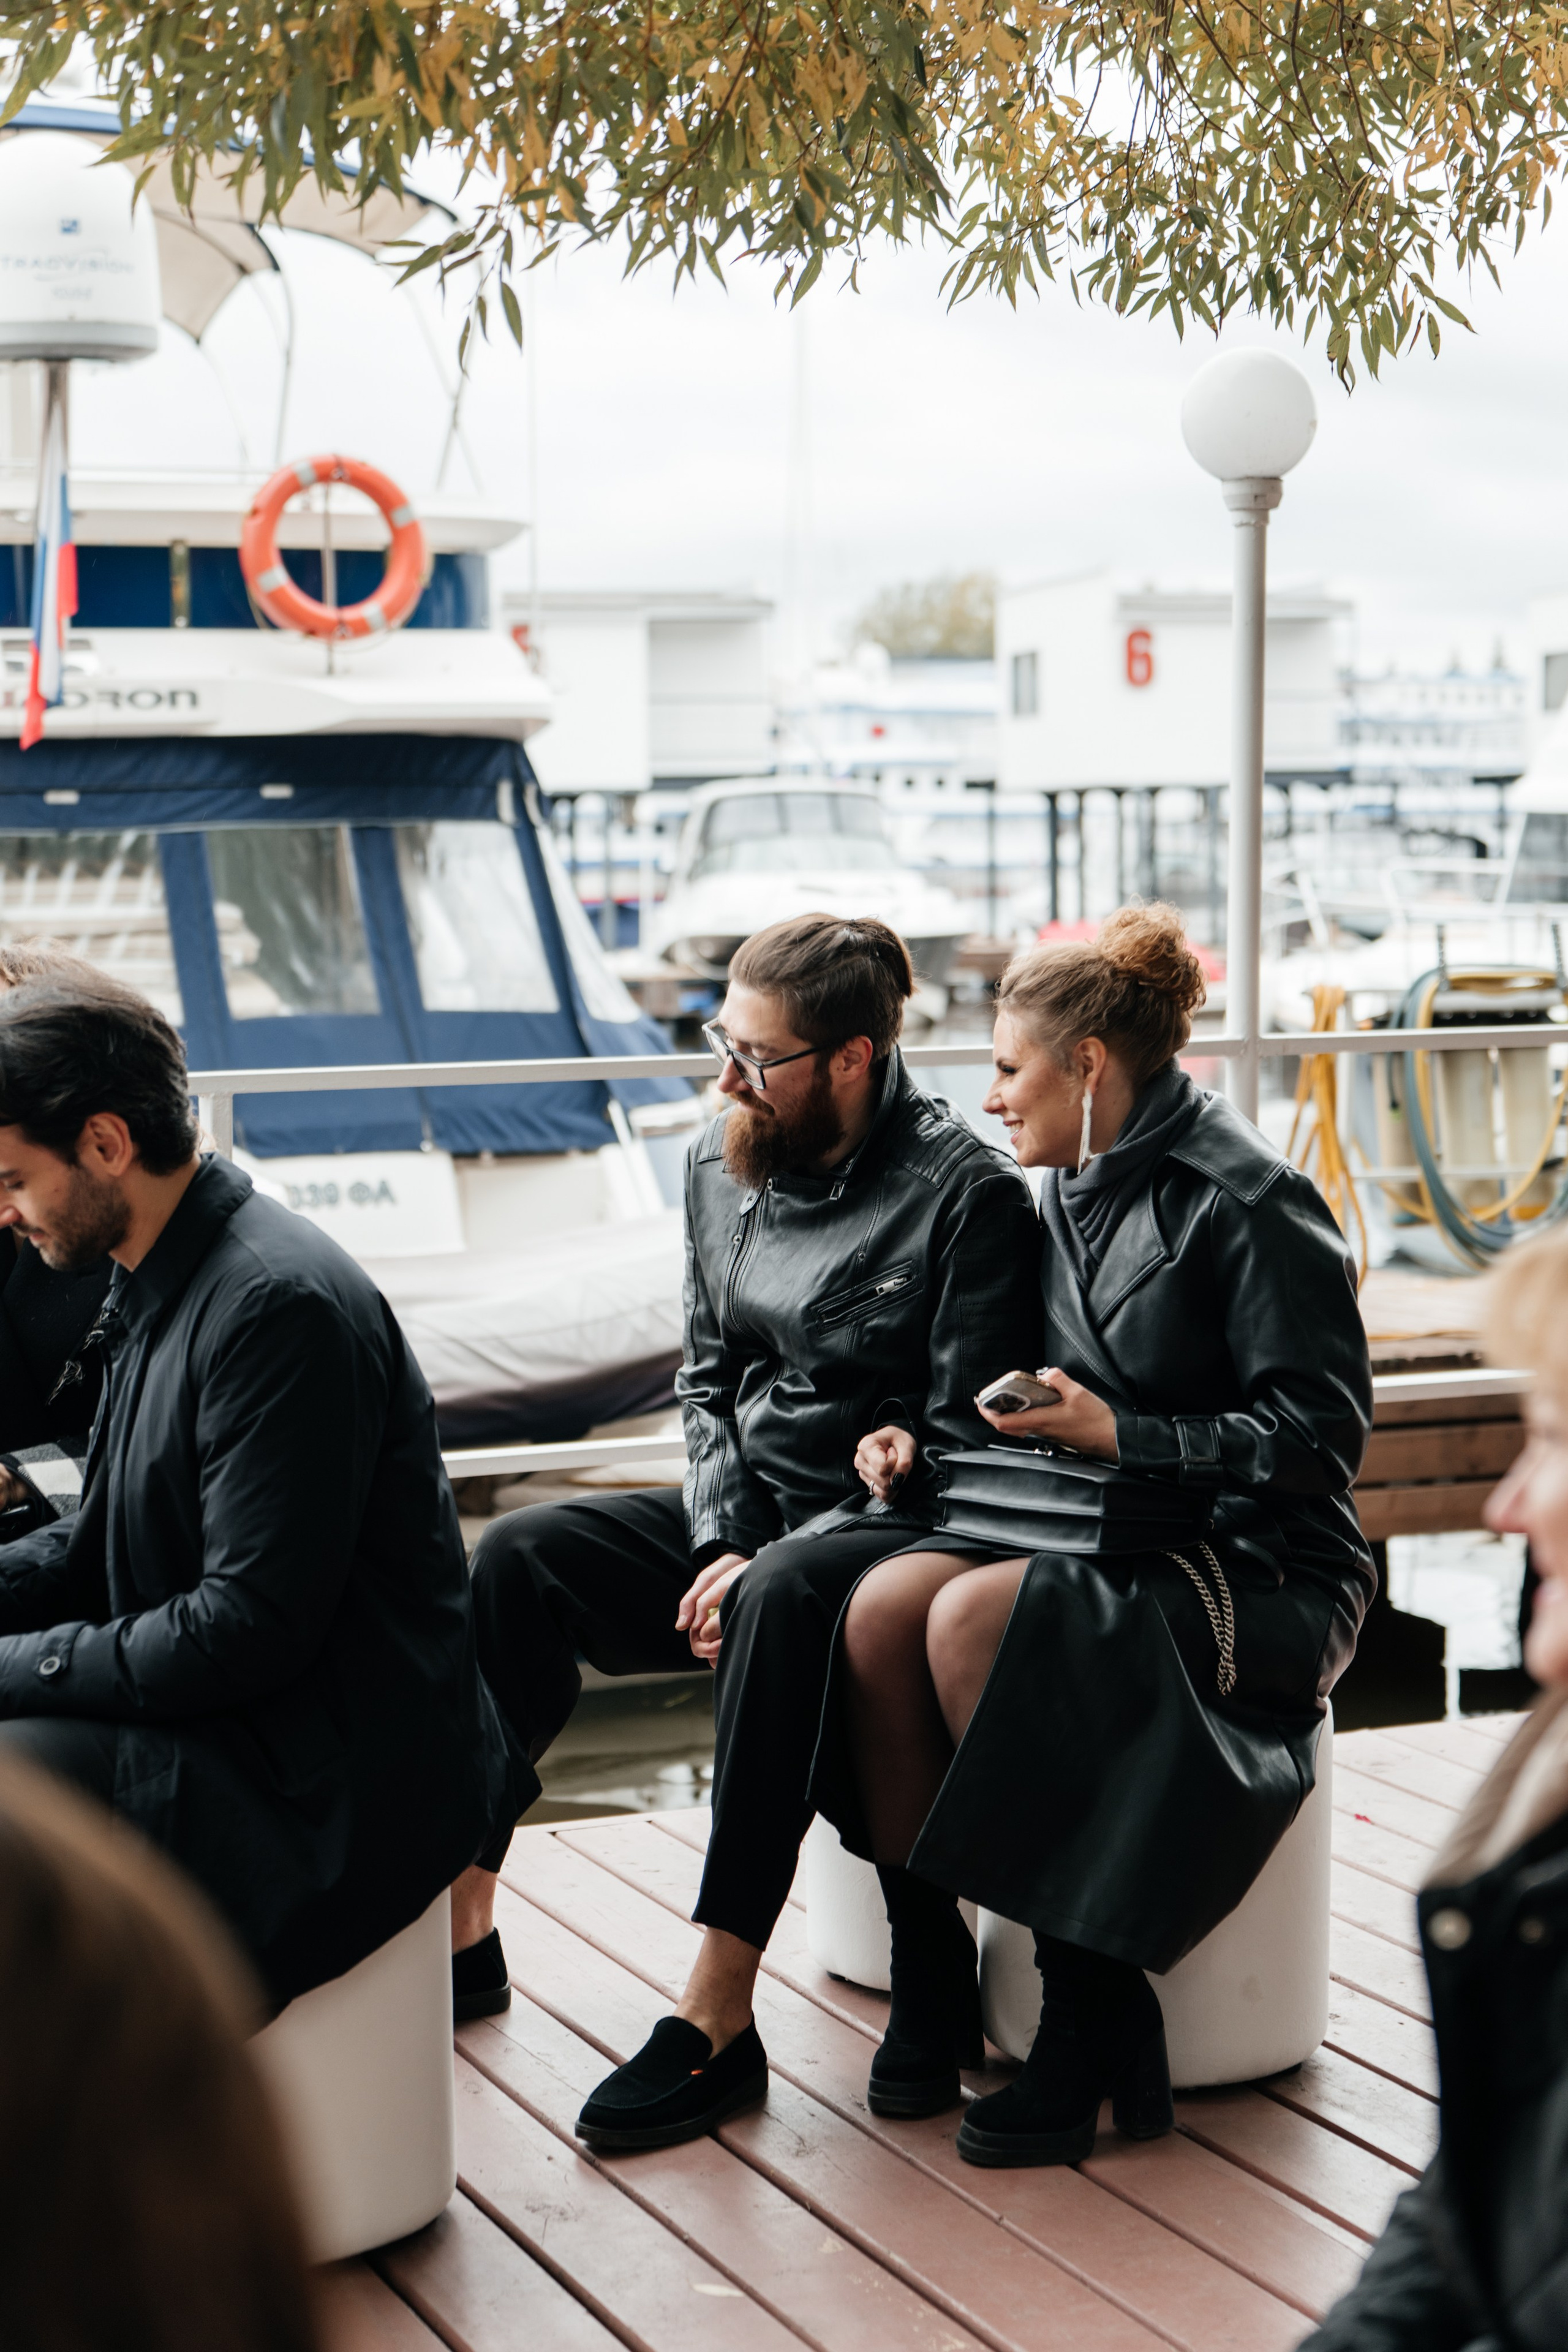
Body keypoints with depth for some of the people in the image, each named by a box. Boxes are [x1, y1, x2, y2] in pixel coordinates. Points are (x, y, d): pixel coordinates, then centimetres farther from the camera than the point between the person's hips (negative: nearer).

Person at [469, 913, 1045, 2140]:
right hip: (746, 1519, 7)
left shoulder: (969, 1194, -14)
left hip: (893, 1533, -7)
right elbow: (708, 1382, 12)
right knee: (518, 1557, -15)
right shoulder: (723, 1168, 6)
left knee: (787, 1597, -38)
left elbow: (964, 1447, -15)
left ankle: (720, 2013, -37)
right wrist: (721, 1545, -6)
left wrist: (770, 1564, -20)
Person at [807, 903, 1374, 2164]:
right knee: (880, 1606, -21)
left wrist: (1119, 1436, -19)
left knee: (976, 1617, -31)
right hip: (1109, 1539, 7)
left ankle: (1096, 2021, -21)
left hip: (1264, 1574, -7)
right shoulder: (1073, 1197, 14)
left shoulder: (1249, 1200, -11)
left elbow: (1319, 1432, -16)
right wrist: (930, 1442, 5)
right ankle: (929, 1977, -11)